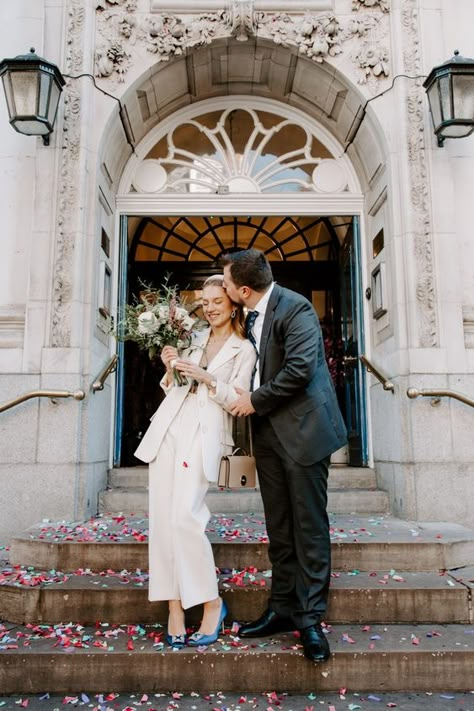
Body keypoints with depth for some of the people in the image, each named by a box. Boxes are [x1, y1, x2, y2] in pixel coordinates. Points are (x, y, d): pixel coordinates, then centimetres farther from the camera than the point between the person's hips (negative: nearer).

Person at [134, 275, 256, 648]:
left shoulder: (244, 349, 5)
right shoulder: (197, 338, 18)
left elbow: (237, 402, -2)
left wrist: (206, 377, -14)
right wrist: (170, 368, 1)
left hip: (204, 432, -5)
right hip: (169, 425, 5)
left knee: (184, 517, -15)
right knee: (162, 517, -1)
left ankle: (212, 602, 4)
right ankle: (174, 607, 8)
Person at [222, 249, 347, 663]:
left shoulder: (294, 308, -14)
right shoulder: (252, 316, 12)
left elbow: (300, 369, -23)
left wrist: (256, 401, -14)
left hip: (302, 430, -8)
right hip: (268, 431, 8)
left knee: (309, 528, 2)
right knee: (279, 529, 13)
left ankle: (311, 618, 13)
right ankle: (283, 609, 25)